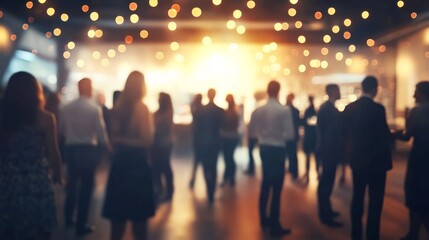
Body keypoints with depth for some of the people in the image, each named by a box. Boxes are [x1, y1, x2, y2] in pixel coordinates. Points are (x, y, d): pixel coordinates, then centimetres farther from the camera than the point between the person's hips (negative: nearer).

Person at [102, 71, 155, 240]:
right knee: (139, 219, 5)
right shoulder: (141, 107, -12)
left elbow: (114, 137, 9)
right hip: (137, 164, -6)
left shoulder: (118, 106, 5)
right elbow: (146, 140, -15)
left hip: (119, 163, 6)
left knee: (118, 216, 14)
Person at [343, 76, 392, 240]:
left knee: (357, 198, 14)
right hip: (375, 161, -6)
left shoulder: (349, 108, 1)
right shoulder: (378, 109, -17)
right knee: (375, 201, 4)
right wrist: (387, 160, -3)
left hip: (356, 159, 6)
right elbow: (383, 137, -16)